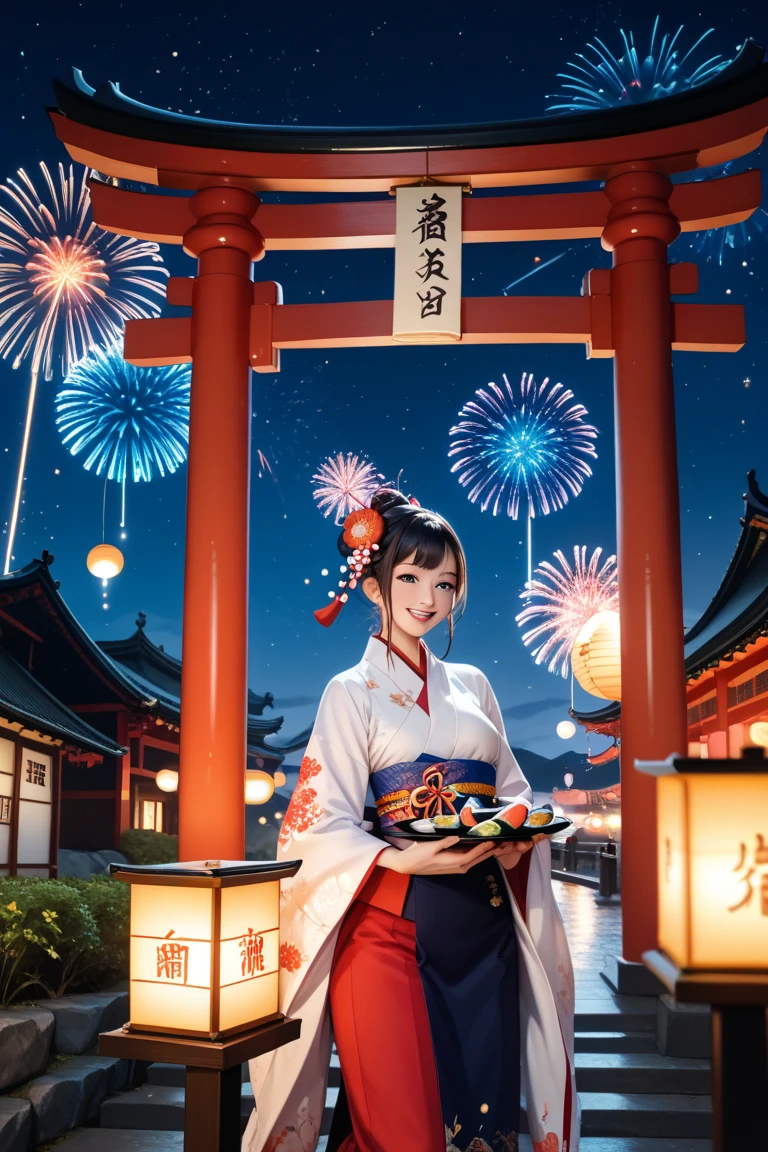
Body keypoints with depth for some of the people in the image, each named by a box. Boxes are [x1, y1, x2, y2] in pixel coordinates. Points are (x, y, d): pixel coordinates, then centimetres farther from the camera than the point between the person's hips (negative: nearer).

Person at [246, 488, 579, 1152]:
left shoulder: (472, 686, 15)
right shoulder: (353, 692, 1)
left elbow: (513, 789, 17)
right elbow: (323, 825, -6)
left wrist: (516, 839, -5)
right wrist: (403, 859, -22)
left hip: (482, 922, 5)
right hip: (391, 927, -4)